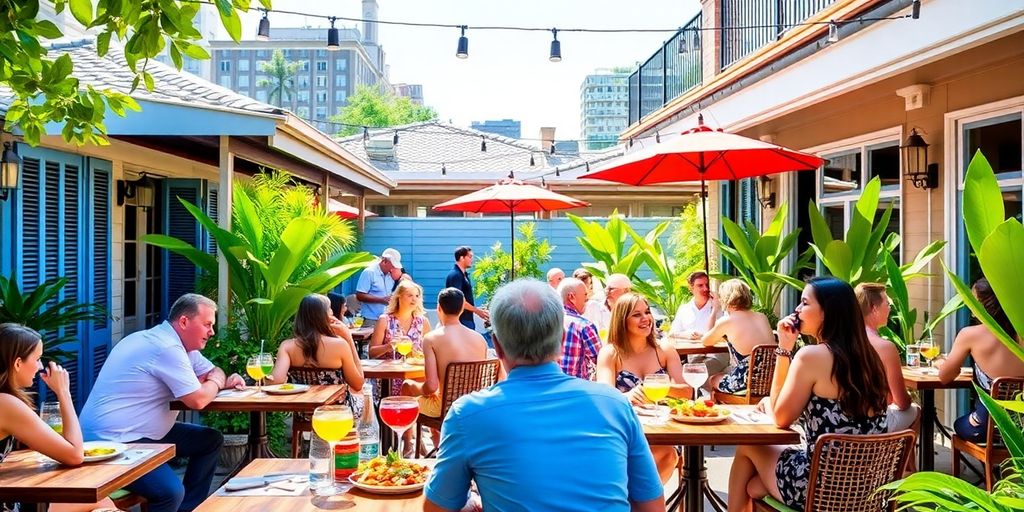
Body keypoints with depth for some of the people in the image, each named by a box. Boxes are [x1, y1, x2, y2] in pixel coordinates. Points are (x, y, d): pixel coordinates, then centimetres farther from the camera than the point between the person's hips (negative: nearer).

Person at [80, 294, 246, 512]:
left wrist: (226, 380, -1)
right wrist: (216, 383, -1)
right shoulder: (167, 348, -20)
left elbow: (212, 372, 22)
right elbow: (197, 400, -23)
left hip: (142, 433, 11)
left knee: (211, 441, 11)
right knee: (171, 492, -29)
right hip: (111, 443, -11)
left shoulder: (178, 343, 11)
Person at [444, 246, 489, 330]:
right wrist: (477, 311, -16)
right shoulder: (455, 275, -14)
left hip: (467, 319, 9)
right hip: (460, 320, -9)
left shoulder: (464, 275, 15)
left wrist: (477, 309, 13)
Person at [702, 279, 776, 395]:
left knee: (711, 380, 25)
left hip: (747, 382, -5)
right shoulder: (762, 317, 8)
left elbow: (705, 342, 13)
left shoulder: (725, 322, -5)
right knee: (726, 371, 32)